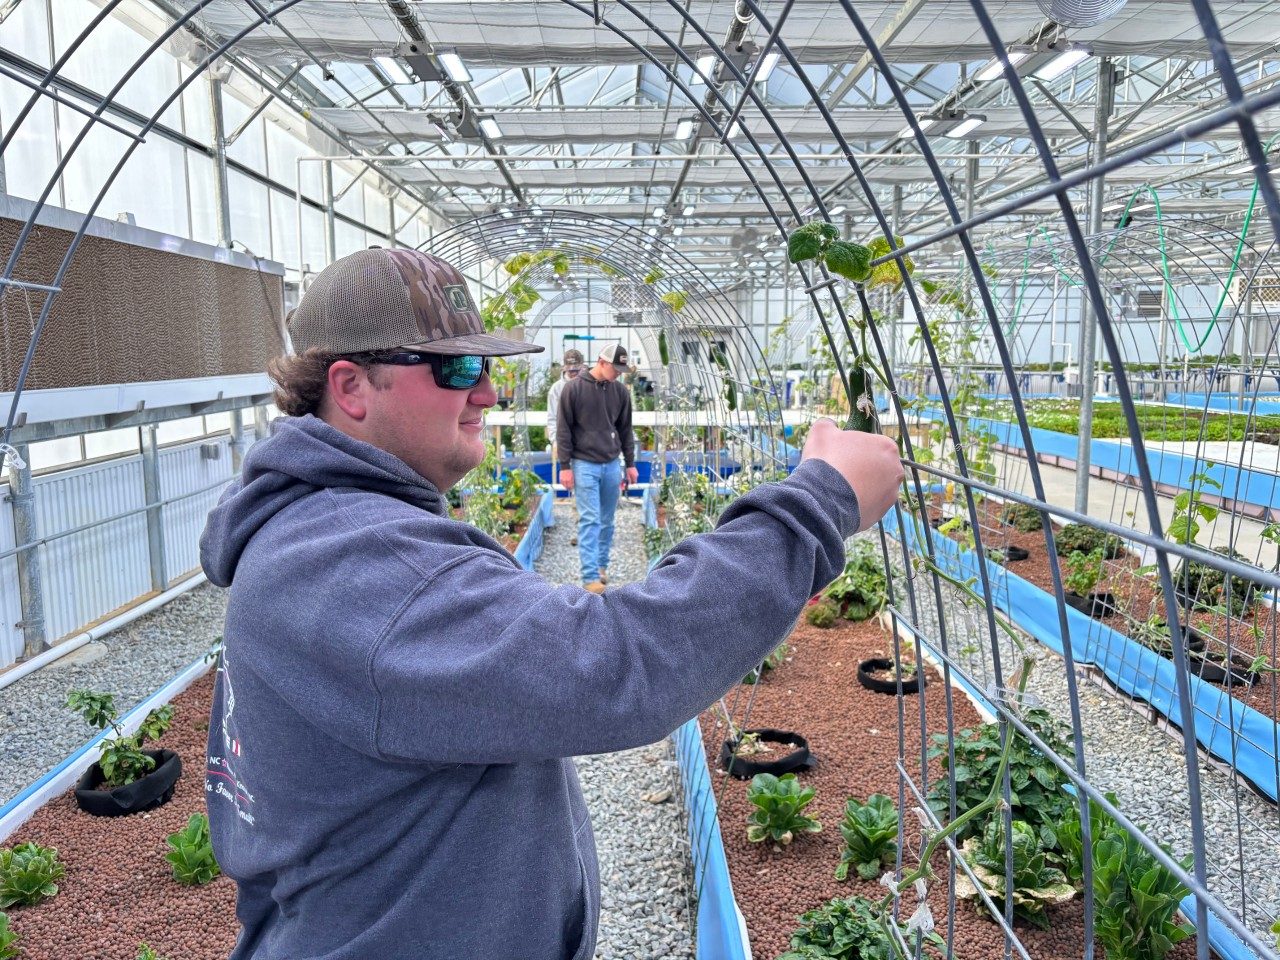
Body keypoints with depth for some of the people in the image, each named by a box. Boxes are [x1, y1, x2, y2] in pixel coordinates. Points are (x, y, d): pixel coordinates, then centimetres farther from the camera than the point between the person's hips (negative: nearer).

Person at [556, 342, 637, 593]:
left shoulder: (621, 392, 6)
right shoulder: (574, 389, -6)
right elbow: (563, 430, -4)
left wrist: (630, 463, 13)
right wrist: (565, 465, -7)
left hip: (612, 465, 4)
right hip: (584, 465, -4)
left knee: (607, 521, 10)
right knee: (589, 520, -8)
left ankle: (602, 566, 23)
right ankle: (591, 576, -8)